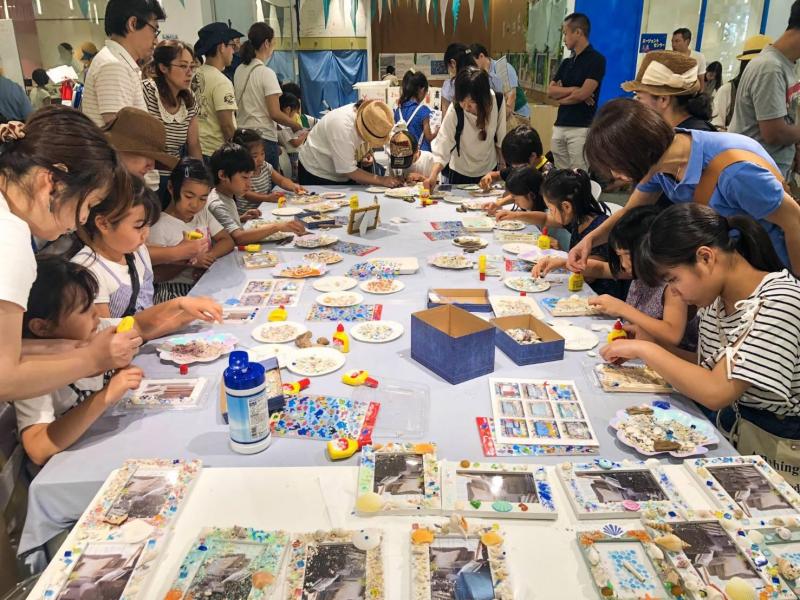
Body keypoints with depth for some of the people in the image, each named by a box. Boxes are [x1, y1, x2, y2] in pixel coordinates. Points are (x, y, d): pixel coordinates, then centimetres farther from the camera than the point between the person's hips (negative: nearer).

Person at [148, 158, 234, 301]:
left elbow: (227, 241, 8)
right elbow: (154, 276, -11)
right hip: (175, 292, -8)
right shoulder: (159, 226, -10)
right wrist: (187, 262, -22)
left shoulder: (203, 214, 11)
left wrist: (209, 256, -10)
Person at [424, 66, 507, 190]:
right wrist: (433, 175, -43)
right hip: (460, 173, -2)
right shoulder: (454, 110, -26)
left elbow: (501, 139, -6)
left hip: (489, 170, 3)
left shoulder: (496, 101, -19)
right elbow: (443, 145, -29)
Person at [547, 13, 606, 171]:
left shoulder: (596, 59, -5)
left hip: (581, 128, -7)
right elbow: (550, 91, 6)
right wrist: (573, 90, -8)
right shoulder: (566, 62, 16)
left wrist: (560, 98, 1)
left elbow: (583, 94, -15)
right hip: (559, 126, 7)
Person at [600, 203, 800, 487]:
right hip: (730, 431, 7)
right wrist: (644, 344, -2)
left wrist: (646, 349, -18)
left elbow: (715, 392, -27)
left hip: (776, 447, -6)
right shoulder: (715, 296, 0)